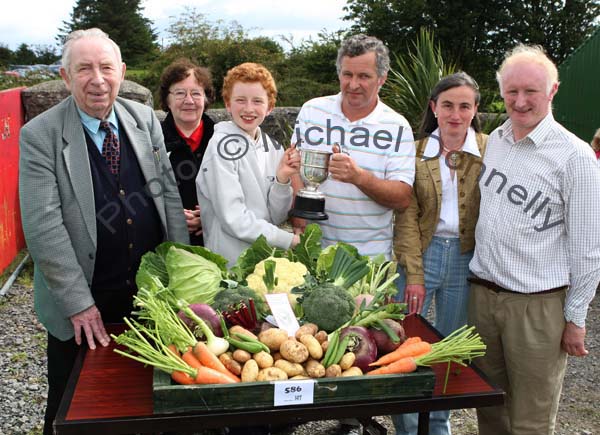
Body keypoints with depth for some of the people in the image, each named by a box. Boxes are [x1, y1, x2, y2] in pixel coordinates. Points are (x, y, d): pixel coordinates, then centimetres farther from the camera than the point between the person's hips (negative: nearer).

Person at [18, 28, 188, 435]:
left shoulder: (145, 119, 1)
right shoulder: (40, 135, -12)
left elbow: (169, 194, 4)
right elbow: (43, 226, -15)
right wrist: (79, 303, -16)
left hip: (152, 293, 3)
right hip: (81, 305, -3)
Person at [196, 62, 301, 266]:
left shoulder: (273, 148, 5)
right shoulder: (223, 145, -11)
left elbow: (276, 217, 5)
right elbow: (233, 219, -16)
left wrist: (282, 179, -11)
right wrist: (291, 240, -12)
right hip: (230, 264, -4)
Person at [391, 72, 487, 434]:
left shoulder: (490, 150, -2)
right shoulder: (416, 151, 0)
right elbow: (407, 216, -3)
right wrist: (414, 276, -9)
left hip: (466, 259, 0)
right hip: (420, 254, 0)